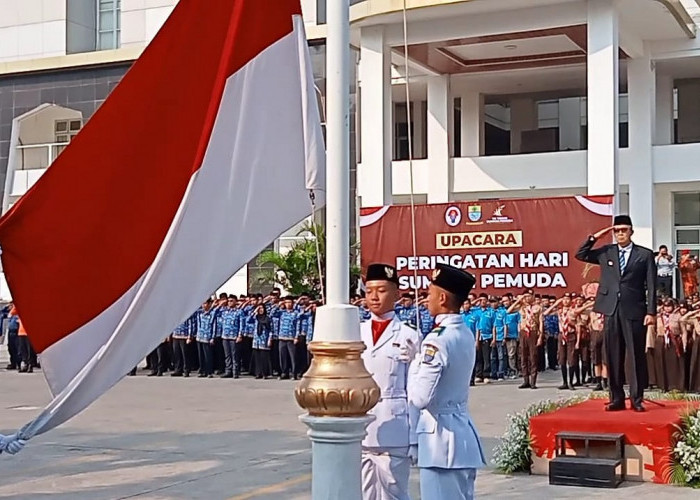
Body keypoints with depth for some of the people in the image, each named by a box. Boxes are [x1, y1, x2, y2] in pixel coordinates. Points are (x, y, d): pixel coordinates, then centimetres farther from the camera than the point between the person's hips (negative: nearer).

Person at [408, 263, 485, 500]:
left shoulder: (437, 340, -19)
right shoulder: (466, 334, 8)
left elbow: (419, 398, -21)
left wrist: (413, 364, -7)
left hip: (440, 437, -9)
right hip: (463, 433, 9)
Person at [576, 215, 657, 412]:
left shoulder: (645, 254, 3)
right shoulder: (606, 252, 12)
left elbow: (651, 286, 0)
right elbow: (580, 255, 16)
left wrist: (651, 312, -7)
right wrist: (595, 238, 3)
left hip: (634, 310, -3)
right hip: (611, 310, 3)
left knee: (636, 356, 0)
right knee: (613, 356, 5)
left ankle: (637, 399, 6)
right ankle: (616, 399, 11)